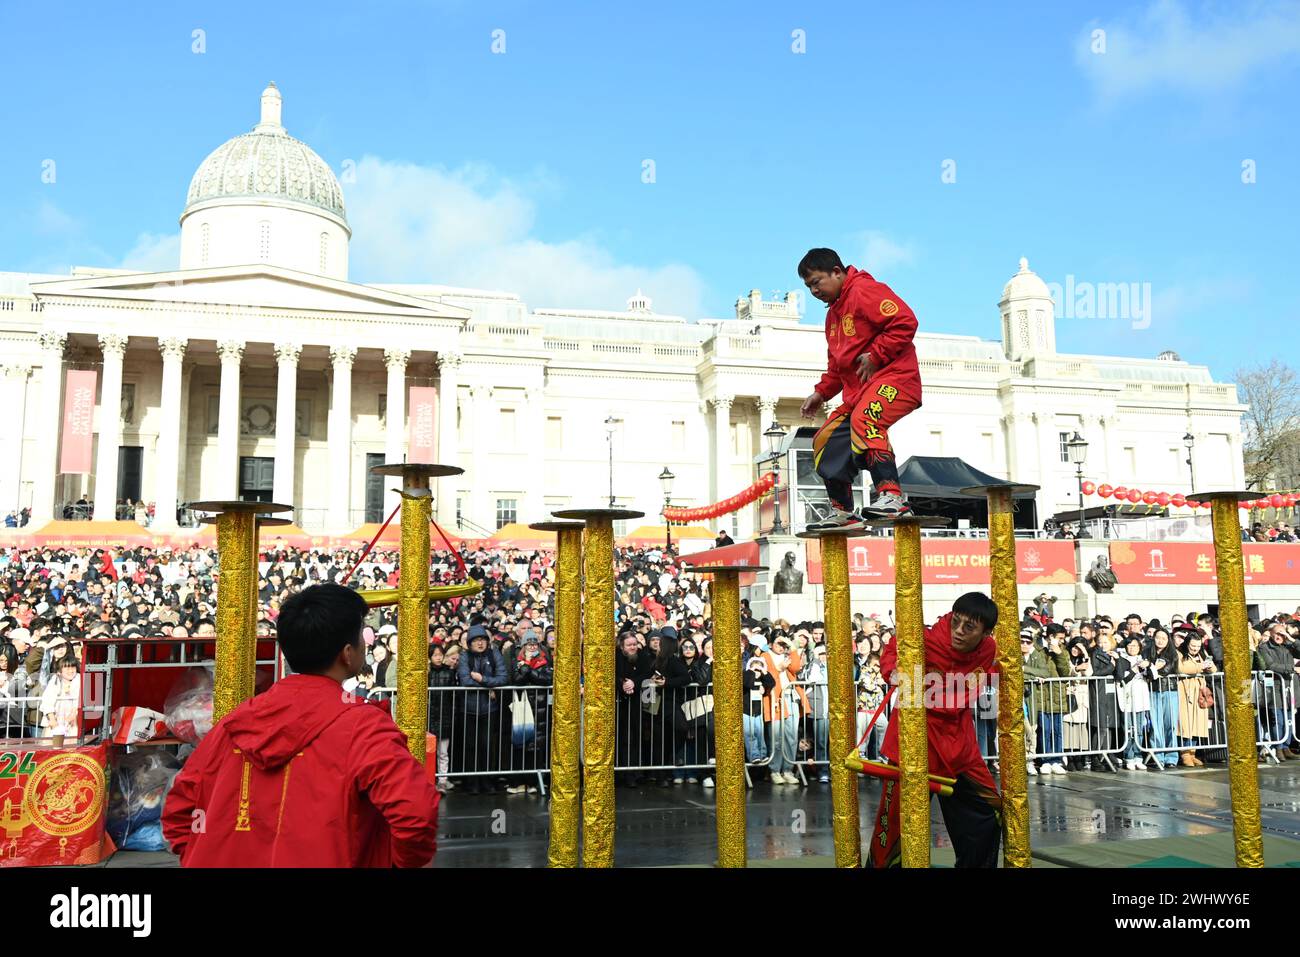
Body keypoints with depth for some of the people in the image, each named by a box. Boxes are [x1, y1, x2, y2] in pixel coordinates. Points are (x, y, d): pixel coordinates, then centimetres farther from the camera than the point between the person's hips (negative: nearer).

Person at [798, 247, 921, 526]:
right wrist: (821, 393, 14)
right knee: (826, 442, 8)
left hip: (894, 378, -10)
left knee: (864, 420, -36)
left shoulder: (865, 290, -8)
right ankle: (842, 513, 18)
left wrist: (875, 355, -20)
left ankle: (891, 496, -39)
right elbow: (837, 365, 28)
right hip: (858, 390, 10)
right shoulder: (833, 312, 23)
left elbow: (905, 321, -20)